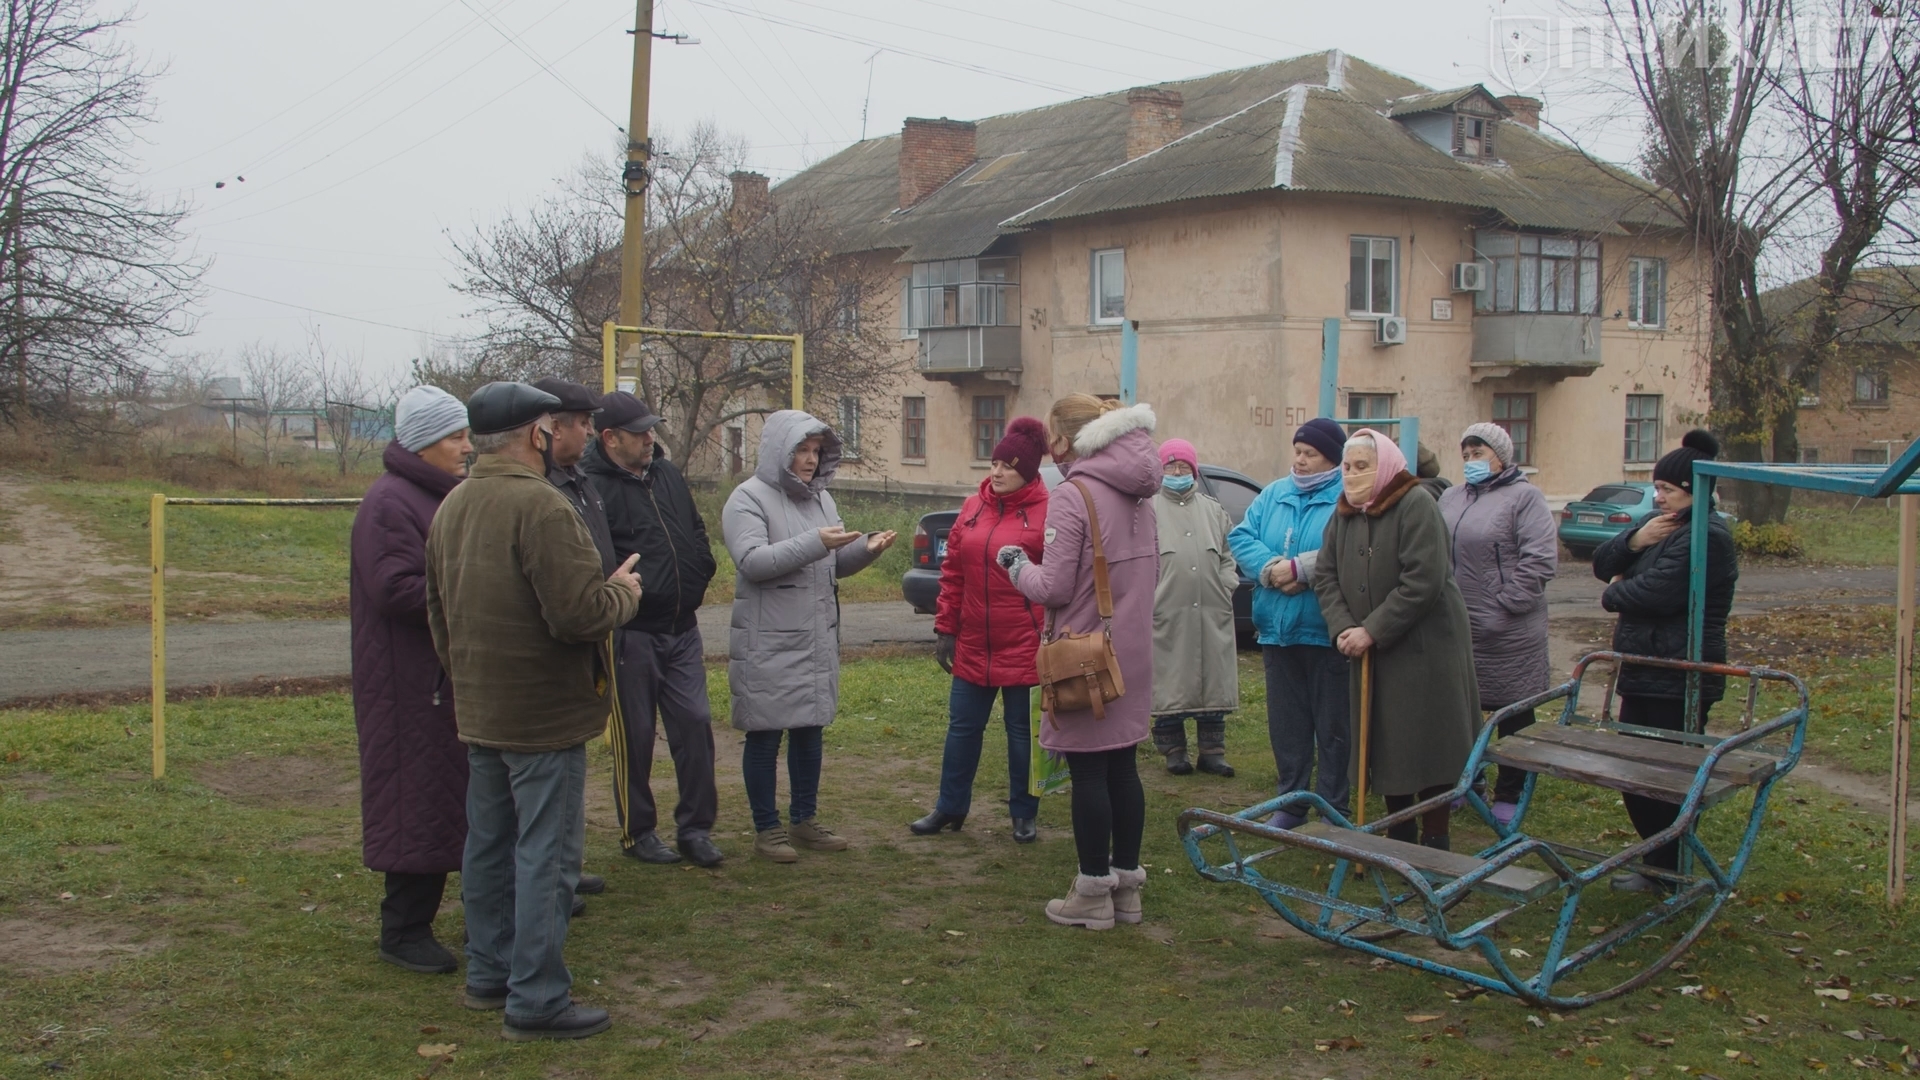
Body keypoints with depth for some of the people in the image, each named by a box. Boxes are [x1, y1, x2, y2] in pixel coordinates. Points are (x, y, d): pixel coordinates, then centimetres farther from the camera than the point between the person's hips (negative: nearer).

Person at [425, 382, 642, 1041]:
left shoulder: (451, 508, 7)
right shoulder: (538, 506, -22)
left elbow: (438, 610, 17)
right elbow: (579, 614, -27)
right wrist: (621, 594, -7)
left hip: (479, 711, 9)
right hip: (543, 715, -9)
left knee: (488, 845, 18)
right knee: (545, 855, -2)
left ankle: (488, 973, 29)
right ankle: (537, 1001, 3)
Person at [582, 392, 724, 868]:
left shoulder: (668, 475, 11)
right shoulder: (593, 487, -13)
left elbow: (697, 533, 22)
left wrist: (698, 577, 10)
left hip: (682, 630, 6)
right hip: (631, 633, -6)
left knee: (696, 724, 4)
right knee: (635, 736, 4)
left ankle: (695, 827, 14)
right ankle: (638, 832, 18)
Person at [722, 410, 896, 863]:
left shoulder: (820, 498, 12)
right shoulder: (749, 498, -9)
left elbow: (837, 565, 15)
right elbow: (752, 561, -23)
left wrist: (865, 549, -6)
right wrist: (815, 543, -30)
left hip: (818, 641, 7)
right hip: (768, 645, -7)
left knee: (810, 731, 14)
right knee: (765, 736, 2)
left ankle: (804, 820, 26)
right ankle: (766, 829, 13)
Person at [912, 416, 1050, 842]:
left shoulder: (1045, 514, -9)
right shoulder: (973, 508, 7)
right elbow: (952, 572, 10)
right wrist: (945, 628, 7)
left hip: (1024, 647, -5)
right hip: (973, 644, 5)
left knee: (1022, 730, 7)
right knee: (963, 726, 13)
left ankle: (1024, 815, 21)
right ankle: (950, 808, 26)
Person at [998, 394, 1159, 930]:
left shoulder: (1071, 496, -15)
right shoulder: (1137, 495, 10)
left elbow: (1054, 587, -15)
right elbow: (1151, 572, 15)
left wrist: (1017, 565, 2)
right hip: (1132, 650, 8)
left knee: (1088, 773, 0)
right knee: (1122, 767, 13)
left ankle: (1093, 894, 7)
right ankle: (1126, 884, 21)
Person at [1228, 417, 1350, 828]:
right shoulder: (1275, 494, 12)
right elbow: (1241, 536, 5)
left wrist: (1299, 569, -21)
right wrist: (1271, 569, -13)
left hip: (1326, 630, -6)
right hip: (1277, 628, 6)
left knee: (1332, 726, 4)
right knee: (1285, 722, 14)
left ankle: (1333, 811, 13)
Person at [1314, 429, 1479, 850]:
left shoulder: (1416, 505, -13)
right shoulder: (1344, 514, 9)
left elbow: (1423, 582, -22)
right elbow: (1326, 577, 6)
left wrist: (1372, 631, -21)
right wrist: (1343, 628, -11)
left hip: (1424, 649, -6)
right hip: (1369, 651, 6)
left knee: (1428, 747, -2)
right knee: (1385, 747, 11)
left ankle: (1436, 843, 10)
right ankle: (1399, 839, 23)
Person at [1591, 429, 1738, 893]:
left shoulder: (1706, 537, -17)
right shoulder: (1664, 525, 15)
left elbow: (1656, 594, -26)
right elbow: (1601, 564, 11)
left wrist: (1614, 593, -5)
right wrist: (1635, 540, -10)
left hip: (1678, 682, -10)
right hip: (1648, 674, 10)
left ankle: (1668, 873, 8)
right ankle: (1662, 863, 28)